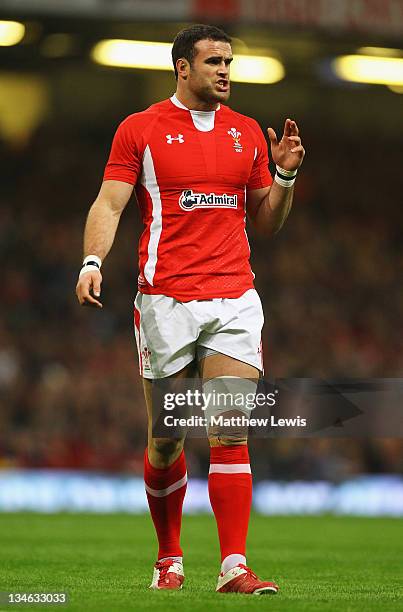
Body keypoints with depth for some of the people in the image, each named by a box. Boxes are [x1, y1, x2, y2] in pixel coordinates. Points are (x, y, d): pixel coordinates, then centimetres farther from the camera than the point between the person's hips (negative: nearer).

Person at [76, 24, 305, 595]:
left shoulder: (247, 133, 14)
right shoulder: (139, 130, 3)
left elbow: (266, 223, 18)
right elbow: (109, 205, -3)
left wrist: (284, 175, 1)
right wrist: (92, 260, -19)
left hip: (235, 300, 2)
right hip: (166, 300, -2)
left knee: (231, 435, -9)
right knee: (166, 440, 4)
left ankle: (234, 567, -11)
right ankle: (169, 558, 21)